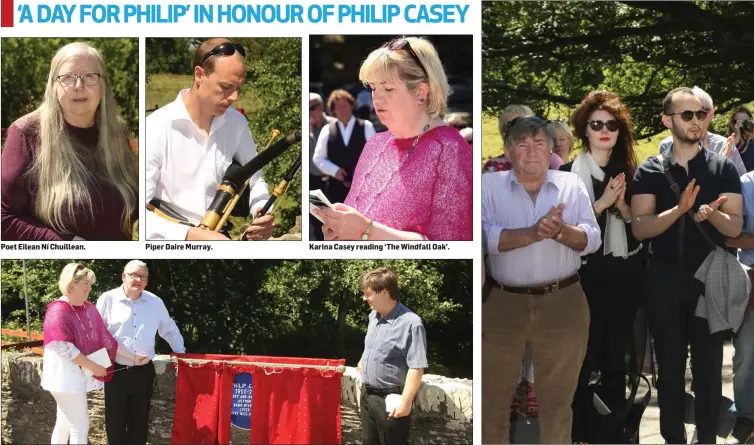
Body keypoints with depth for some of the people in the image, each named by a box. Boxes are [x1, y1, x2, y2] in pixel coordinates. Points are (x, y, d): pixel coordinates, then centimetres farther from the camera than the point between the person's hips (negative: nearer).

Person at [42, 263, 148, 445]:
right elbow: (65, 348, -21)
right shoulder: (58, 310, -16)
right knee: (80, 426, -7)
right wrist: (94, 367, -17)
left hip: (78, 375, 8)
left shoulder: (89, 309, 8)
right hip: (66, 376, -8)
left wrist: (134, 357, 3)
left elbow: (106, 339, 9)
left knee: (64, 424, 14)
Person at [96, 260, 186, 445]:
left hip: (143, 372, 3)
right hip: (116, 371, -3)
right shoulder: (108, 299, -4)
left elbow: (169, 330, 19)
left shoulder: (155, 302, 7)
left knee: (139, 420, 9)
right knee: (115, 420, 5)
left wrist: (181, 354, 17)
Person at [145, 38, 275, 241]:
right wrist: (192, 235, -28)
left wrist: (263, 212, -5)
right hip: (170, 238, -4)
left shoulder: (237, 123, 4)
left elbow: (254, 179, 16)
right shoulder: (156, 128, -13)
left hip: (219, 236, 4)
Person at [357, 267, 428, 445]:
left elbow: (416, 367, -23)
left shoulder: (410, 323, -21)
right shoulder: (373, 316, 5)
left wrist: (405, 401, -23)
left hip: (390, 400, -8)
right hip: (367, 395, 8)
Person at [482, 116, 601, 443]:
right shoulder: (489, 185, 0)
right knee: (492, 398, 6)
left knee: (558, 399, 12)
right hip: (503, 304, -1)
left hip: (563, 303, 1)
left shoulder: (572, 185, 6)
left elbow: (592, 240, -1)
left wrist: (561, 231, -21)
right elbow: (484, 237, -14)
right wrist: (534, 233, -25)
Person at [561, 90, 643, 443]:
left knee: (616, 359, 8)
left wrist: (623, 207, -11)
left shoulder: (629, 172, 8)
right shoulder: (569, 173, -4)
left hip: (624, 275, 4)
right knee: (584, 358, -2)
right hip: (586, 275, -3)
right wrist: (602, 203, -18)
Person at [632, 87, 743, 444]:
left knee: (709, 366, 5)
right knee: (669, 367, 9)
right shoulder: (649, 171, 0)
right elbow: (639, 227, -9)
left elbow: (735, 227, -5)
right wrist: (680, 210, -24)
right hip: (663, 282, 0)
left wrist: (712, 214, -26)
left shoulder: (723, 168, 1)